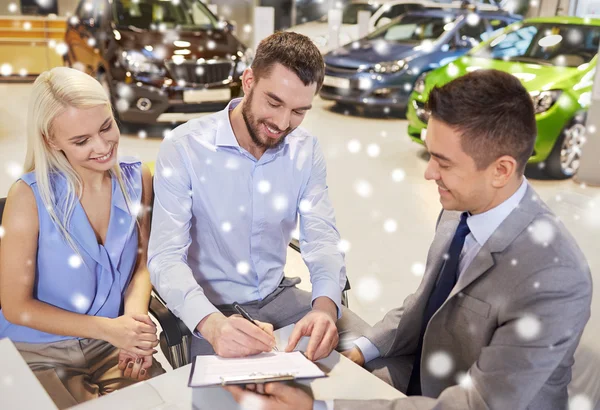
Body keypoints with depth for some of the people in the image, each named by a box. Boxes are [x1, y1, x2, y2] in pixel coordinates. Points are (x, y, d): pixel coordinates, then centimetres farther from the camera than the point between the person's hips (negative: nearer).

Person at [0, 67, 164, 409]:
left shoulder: (136, 179, -6)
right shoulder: (29, 196, -17)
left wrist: (135, 317, -14)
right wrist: (108, 328, -17)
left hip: (112, 345, 3)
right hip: (40, 352, -3)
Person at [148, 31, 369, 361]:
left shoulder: (306, 151, -3)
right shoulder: (183, 148, -16)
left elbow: (322, 238, -9)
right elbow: (166, 257, -22)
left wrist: (325, 305, -30)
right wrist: (212, 323, -41)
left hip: (278, 295, 4)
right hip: (213, 307, -4)